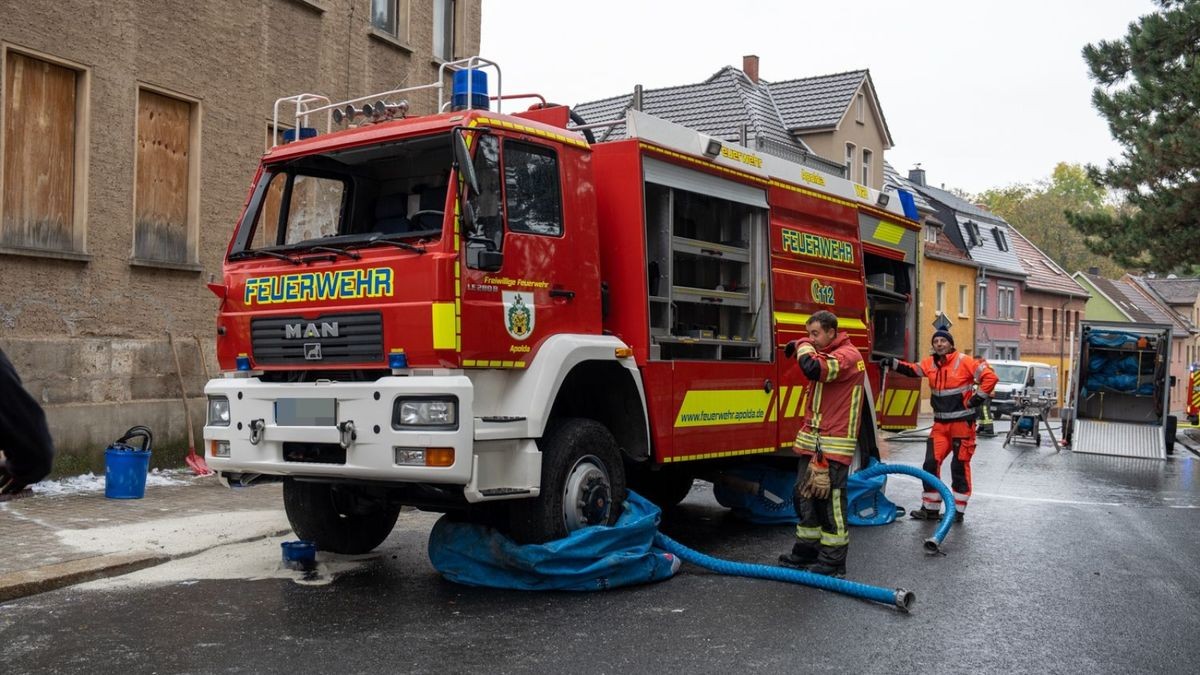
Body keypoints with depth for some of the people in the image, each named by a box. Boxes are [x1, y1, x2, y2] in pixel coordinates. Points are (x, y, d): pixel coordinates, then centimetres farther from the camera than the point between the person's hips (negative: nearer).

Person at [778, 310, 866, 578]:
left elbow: (814, 369, -31)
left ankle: (833, 561, 3)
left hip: (834, 443, -10)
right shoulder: (827, 355, 17)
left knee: (830, 500, -5)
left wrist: (803, 345, -16)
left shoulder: (848, 355, -14)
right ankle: (806, 551, 24)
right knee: (805, 495, 14)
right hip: (812, 441, 10)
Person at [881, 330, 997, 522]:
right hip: (940, 424, 6)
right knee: (931, 463, 3)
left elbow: (990, 376, -11)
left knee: (960, 466, 2)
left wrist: (978, 399, -11)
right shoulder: (930, 363, 6)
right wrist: (893, 363, -1)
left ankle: (958, 510, 11)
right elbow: (912, 370, 15)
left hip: (962, 422, -6)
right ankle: (930, 508, 12)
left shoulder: (964, 362, -11)